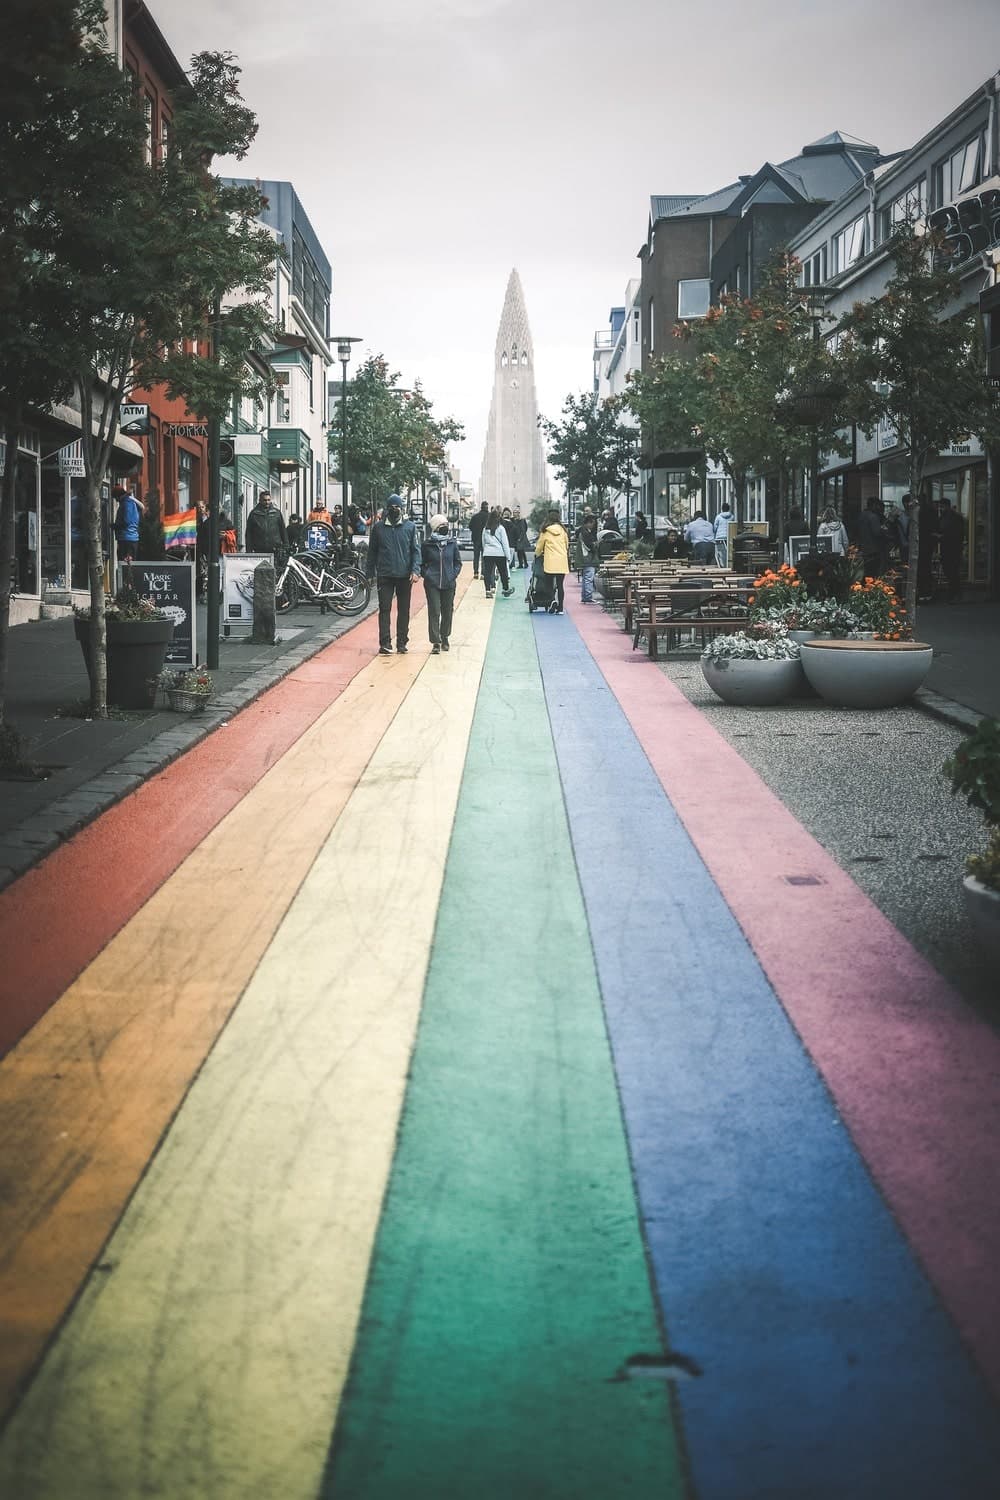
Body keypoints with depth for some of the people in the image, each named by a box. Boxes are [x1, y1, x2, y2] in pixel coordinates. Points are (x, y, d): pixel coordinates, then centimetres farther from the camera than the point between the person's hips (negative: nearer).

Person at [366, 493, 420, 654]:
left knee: (404, 610, 7)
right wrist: (370, 573, 8)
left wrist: (415, 570, -10)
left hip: (405, 575, 1)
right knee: (384, 609, -6)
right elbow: (372, 551, 9)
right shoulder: (378, 527, 4)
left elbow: (415, 550, 2)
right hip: (384, 575, -1)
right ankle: (385, 644, -10)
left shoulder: (410, 526, 3)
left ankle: (402, 643, 15)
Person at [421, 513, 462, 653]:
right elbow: (422, 564, 8)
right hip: (432, 584, -2)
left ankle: (444, 638, 31)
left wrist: (454, 574, -1)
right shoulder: (427, 545, -2)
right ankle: (436, 643, -7)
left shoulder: (452, 544, 3)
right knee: (434, 612, -7)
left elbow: (458, 562, 12)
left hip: (448, 584, 2)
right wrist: (426, 575, -5)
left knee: (447, 612, 11)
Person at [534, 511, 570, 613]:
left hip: (550, 562, -2)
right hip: (562, 562, 2)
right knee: (560, 585, 1)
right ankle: (560, 608, -2)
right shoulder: (562, 530, 6)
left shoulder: (546, 531, -1)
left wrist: (537, 554, 30)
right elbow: (567, 545, 15)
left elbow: (540, 545, 10)